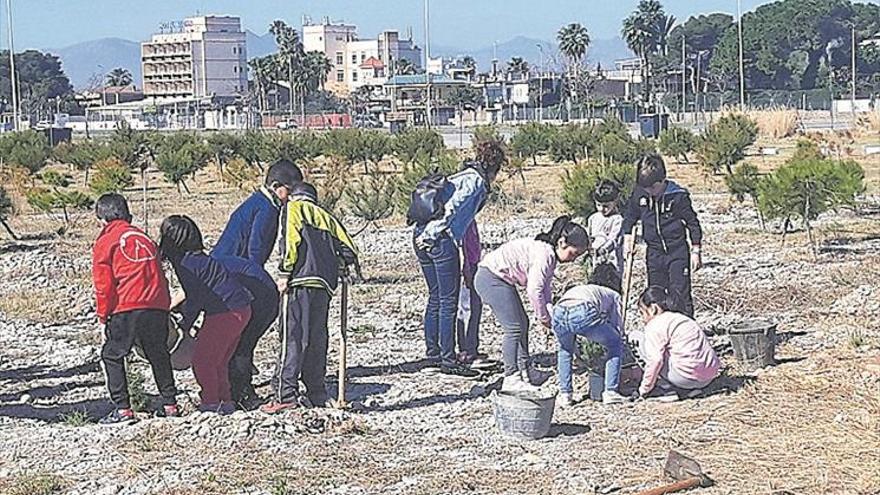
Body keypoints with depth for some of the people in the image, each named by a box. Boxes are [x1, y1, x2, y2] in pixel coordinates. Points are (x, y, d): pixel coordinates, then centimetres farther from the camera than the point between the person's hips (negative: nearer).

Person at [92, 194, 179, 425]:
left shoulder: (106, 241, 4)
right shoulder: (143, 237, 21)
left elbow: (103, 283, -1)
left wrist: (103, 314, 9)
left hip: (127, 308, -5)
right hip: (158, 305, 6)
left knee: (112, 355, 6)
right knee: (158, 354, 20)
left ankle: (122, 409, -2)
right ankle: (170, 404, 20)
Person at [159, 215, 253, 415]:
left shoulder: (184, 264, -14)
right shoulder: (197, 257, 15)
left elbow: (195, 299, -11)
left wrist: (184, 325, 0)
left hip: (226, 314, -9)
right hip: (241, 311, 9)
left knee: (202, 359, -1)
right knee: (218, 360, 17)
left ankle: (211, 402, 2)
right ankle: (225, 400, 20)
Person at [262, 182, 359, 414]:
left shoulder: (294, 207, 11)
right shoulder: (326, 216, 27)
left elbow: (292, 239, -8)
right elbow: (349, 251, 17)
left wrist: (286, 273, -7)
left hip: (303, 281, -6)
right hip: (325, 284, 6)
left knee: (293, 336, -10)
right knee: (317, 338, 11)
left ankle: (285, 392, -16)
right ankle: (317, 394, 12)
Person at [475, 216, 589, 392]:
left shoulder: (550, 254, 9)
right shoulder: (544, 253, -23)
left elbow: (545, 287, 11)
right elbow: (534, 290, -25)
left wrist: (549, 313, -2)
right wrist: (545, 317, -14)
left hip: (500, 279, 11)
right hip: (490, 278, -11)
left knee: (522, 323, 16)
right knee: (514, 327, -12)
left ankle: (524, 371, 23)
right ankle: (511, 379, -9)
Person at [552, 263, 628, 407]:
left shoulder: (578, 288, 44)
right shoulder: (613, 295, 33)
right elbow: (617, 327, 31)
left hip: (559, 312, 4)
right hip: (584, 312, -4)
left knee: (565, 349, 36)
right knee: (616, 345, 22)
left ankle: (564, 394, 26)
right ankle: (610, 392, 15)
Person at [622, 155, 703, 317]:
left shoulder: (678, 195, -14)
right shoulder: (639, 194, -3)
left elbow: (692, 223, -5)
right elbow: (630, 216, 15)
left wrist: (695, 250, -5)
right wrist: (628, 237, 5)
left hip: (677, 251, -4)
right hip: (654, 253, 4)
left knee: (680, 295, -7)